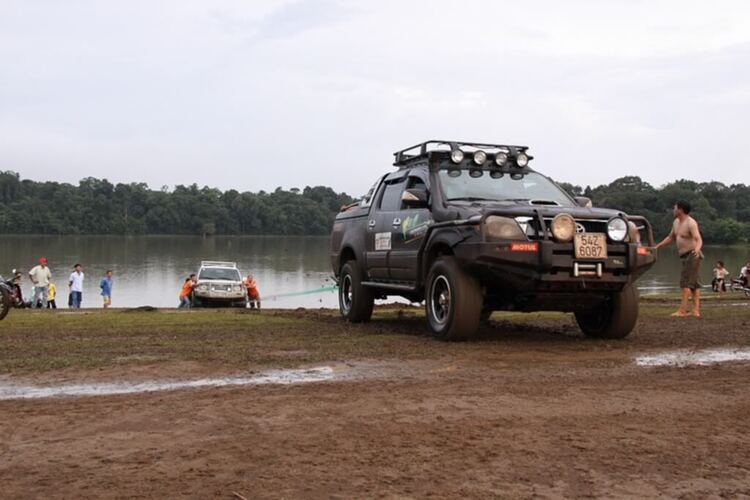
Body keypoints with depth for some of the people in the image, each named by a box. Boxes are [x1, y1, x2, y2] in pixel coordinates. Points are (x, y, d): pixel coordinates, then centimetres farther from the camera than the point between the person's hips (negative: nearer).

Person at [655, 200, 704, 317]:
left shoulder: (691, 223, -17)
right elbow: (670, 238, 24)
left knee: (686, 282, -14)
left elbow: (698, 239, -28)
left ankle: (682, 310, -17)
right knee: (693, 283, 8)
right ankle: (696, 311, 9)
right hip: (685, 256, 9)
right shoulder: (676, 222, 11)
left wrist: (697, 249, -49)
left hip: (692, 255, -9)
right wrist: (657, 247, 23)